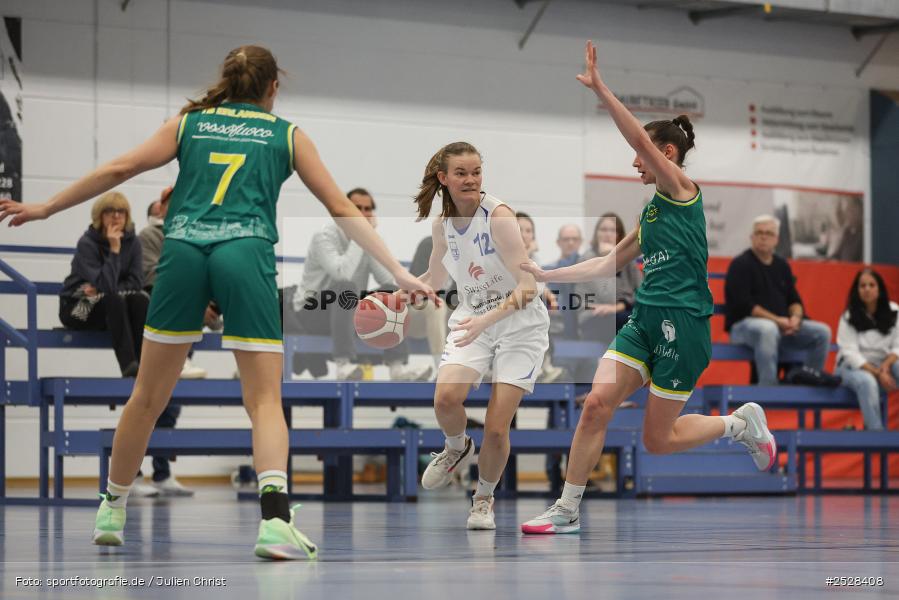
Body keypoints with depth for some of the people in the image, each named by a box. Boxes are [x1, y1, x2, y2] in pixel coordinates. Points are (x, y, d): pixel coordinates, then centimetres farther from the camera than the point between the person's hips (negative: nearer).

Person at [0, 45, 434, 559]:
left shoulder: (189, 123, 20)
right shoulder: (287, 135, 17)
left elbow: (118, 170, 14)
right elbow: (342, 209, 14)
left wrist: (44, 208, 21)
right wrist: (399, 272, 15)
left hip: (183, 251, 2)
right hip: (247, 255, -2)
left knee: (149, 397, 14)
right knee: (265, 400, -2)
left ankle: (112, 511, 27)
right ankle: (274, 516, -23)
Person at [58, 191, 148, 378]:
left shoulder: (131, 241, -3)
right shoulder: (87, 243, -18)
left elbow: (136, 282, -6)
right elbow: (106, 286, -28)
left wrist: (100, 290, -16)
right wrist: (114, 249, -31)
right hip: (78, 307, -4)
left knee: (140, 299, -25)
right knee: (114, 300, -34)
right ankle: (128, 366, -43)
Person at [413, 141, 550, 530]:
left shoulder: (498, 215, -18)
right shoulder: (442, 225, 1)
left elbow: (529, 287, -22)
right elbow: (434, 278, 21)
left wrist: (486, 319, -33)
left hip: (520, 326, -4)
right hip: (472, 323, 4)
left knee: (496, 429, -11)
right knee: (445, 397, -25)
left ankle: (484, 498, 17)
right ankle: (457, 447, 9)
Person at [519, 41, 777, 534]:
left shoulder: (682, 191, -4)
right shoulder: (650, 214, 19)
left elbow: (640, 138, -19)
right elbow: (608, 265, 27)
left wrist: (599, 88, -22)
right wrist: (546, 275, 23)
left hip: (683, 324, -7)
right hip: (644, 321, 7)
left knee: (658, 439, -1)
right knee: (597, 403, -10)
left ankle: (742, 423, 23)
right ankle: (567, 511, -5)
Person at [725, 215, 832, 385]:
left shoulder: (782, 266, 16)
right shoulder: (740, 265, -6)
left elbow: (794, 300, 16)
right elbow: (743, 304, -15)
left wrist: (796, 316, -8)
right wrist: (776, 320, -20)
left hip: (782, 326, 7)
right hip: (744, 324, -7)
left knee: (822, 331, -8)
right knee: (768, 329, -41)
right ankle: (768, 386, -39)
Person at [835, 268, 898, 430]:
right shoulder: (848, 318, -6)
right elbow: (850, 352, -13)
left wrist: (886, 365, -22)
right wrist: (878, 374, -22)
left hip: (885, 363, 3)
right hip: (853, 366, -3)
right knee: (867, 382, -37)